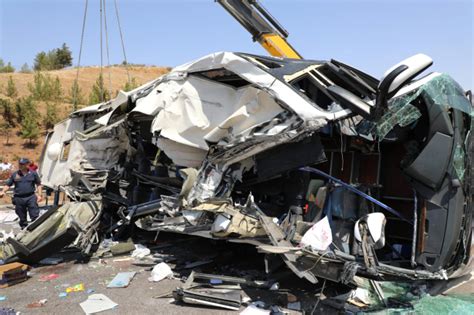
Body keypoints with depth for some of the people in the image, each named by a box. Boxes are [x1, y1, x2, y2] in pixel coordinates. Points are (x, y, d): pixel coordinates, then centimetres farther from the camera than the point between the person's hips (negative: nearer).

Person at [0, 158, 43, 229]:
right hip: (19, 198, 2)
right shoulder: (14, 174, 8)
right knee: (22, 217, 11)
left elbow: (38, 184, 8)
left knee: (35, 216, -6)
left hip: (31, 197, -2)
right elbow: (8, 184, 11)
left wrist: (39, 195, 0)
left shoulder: (33, 174, 4)